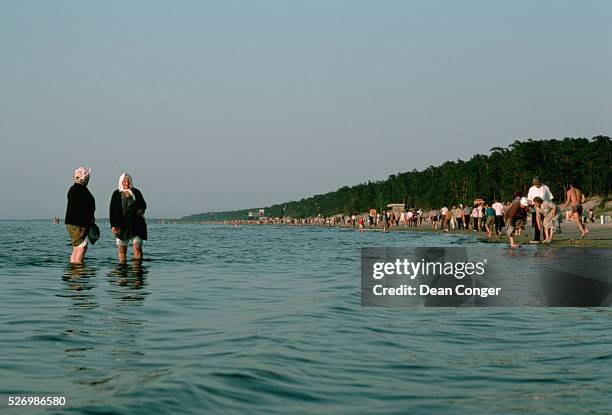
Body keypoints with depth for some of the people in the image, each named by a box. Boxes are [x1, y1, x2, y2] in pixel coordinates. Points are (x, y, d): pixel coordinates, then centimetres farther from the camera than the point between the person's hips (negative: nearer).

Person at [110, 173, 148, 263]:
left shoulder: (136, 192, 8)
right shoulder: (116, 194, 4)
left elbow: (143, 205, 17)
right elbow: (112, 210, 3)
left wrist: (141, 210, -7)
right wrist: (113, 225, -5)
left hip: (136, 224, 1)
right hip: (121, 225, -1)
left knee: (138, 247, -7)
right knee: (122, 249, 2)